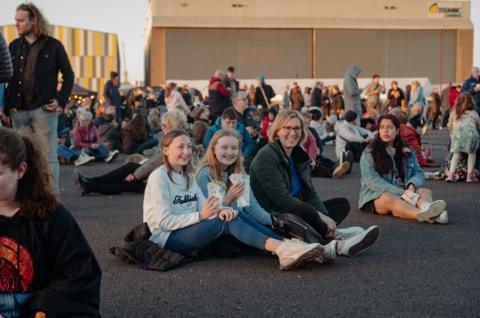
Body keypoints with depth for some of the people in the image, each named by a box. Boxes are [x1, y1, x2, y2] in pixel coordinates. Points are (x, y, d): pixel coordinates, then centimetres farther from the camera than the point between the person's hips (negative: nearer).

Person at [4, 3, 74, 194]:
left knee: (49, 157, 1)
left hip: (43, 110, -4)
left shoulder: (53, 46, 1)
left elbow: (68, 75, 6)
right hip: (19, 112, 4)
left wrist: (61, 100, -5)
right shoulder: (14, 46, 11)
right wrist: (6, 106, 3)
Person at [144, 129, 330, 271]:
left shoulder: (188, 177, 17)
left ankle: (284, 250, -35)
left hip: (188, 232, 7)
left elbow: (204, 208, 5)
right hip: (166, 239, -7)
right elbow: (164, 221, -15)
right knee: (228, 221, -26)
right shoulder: (159, 177, -8)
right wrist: (201, 215, -22)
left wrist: (219, 210, -18)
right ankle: (281, 249, -41)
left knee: (227, 215, -18)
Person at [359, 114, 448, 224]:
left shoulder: (407, 151, 15)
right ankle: (424, 215, -65)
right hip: (376, 196, -5)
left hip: (404, 193, 5)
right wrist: (401, 193, -23)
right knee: (389, 198, -36)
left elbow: (418, 173, 11)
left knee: (425, 191, -22)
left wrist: (412, 185, -16)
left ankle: (426, 207, -61)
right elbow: (372, 180, -12)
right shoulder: (369, 153, 0)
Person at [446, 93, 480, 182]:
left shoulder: (454, 113, 24)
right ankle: (470, 175, 11)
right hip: (470, 132, -2)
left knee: (456, 154, 15)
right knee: (472, 153, 16)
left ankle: (451, 174, 1)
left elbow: (449, 126, 21)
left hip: (457, 133, 2)